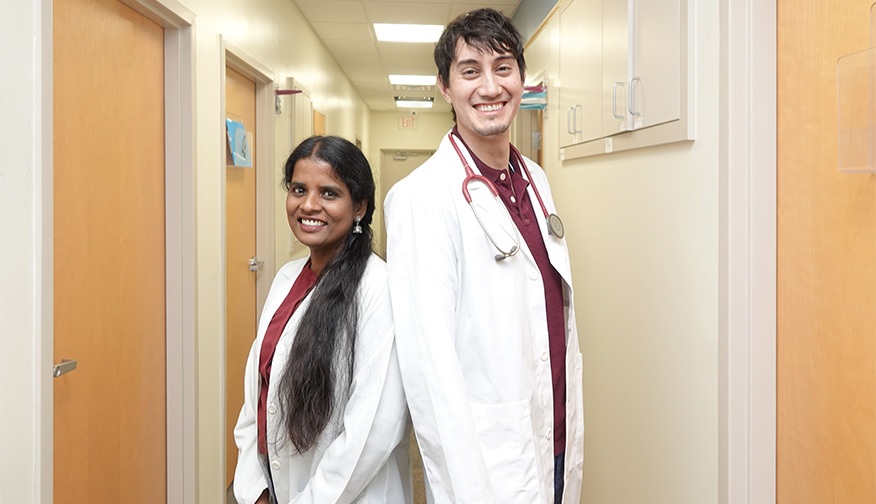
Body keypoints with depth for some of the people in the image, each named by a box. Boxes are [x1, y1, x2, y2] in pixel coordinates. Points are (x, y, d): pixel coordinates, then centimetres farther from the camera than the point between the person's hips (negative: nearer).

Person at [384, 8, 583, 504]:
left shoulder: (537, 181, 6)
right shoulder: (422, 197, -17)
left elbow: (563, 316, 10)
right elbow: (428, 363, -21)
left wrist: (574, 439, 9)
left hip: (557, 446, 7)